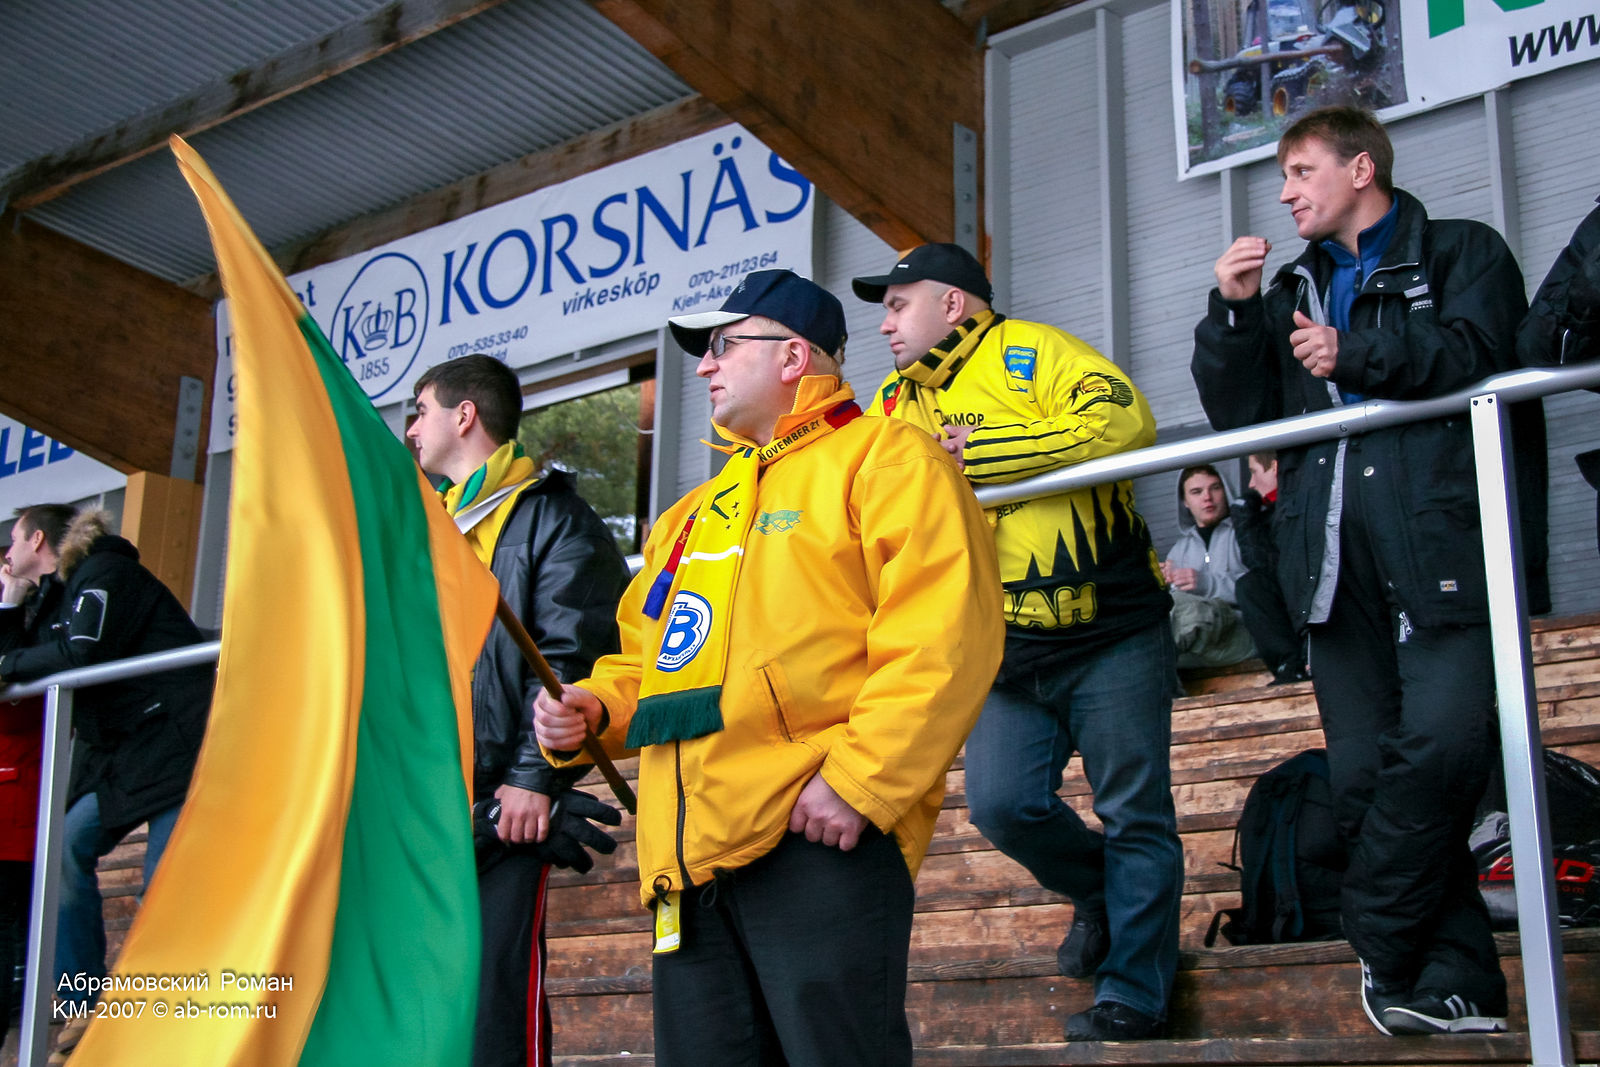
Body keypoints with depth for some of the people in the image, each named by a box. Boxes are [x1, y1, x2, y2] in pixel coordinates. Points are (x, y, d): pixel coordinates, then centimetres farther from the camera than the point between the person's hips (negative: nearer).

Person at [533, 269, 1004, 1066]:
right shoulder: (694, 513, 28)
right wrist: (596, 708, 11)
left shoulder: (883, 459, 2)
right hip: (689, 854, 8)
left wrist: (862, 778, -19)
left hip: (819, 835, -7)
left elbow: (943, 634, -11)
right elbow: (649, 655, 33)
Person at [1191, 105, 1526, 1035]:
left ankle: (1380, 942, -2)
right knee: (1366, 775, -2)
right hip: (1335, 558, 5)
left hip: (1440, 540, -4)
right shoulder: (1291, 289, 26)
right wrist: (1233, 312, 4)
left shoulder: (1461, 253, 13)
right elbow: (1240, 414, 16)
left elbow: (1480, 354, -6)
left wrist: (1357, 354, -8)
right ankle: (1456, 980, 5)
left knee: (1443, 743, -20)